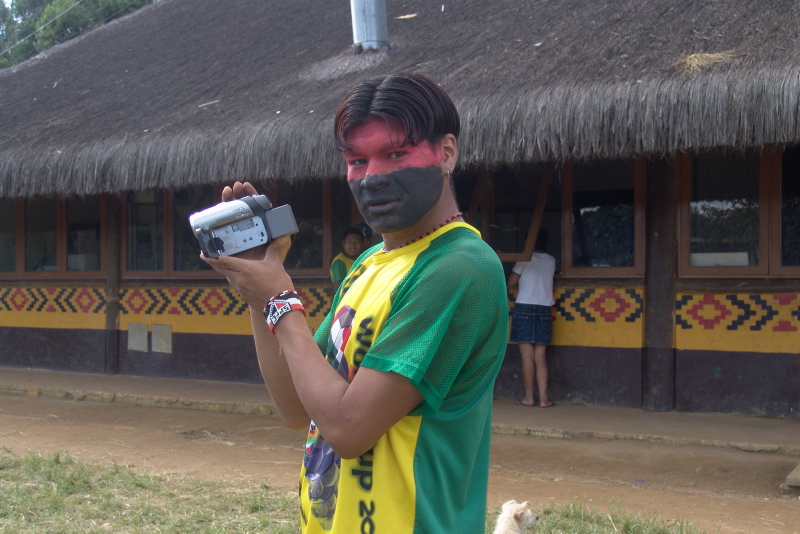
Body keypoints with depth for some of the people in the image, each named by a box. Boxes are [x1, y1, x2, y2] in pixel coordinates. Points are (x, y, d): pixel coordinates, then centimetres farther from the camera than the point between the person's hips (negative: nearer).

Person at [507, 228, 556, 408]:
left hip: (524, 308, -3)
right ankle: (543, 398, 0)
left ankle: (529, 397, 1)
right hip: (544, 309, 3)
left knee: (527, 356, -1)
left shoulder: (526, 259, -1)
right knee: (540, 357, 4)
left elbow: (511, 283, 3)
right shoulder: (551, 261, 11)